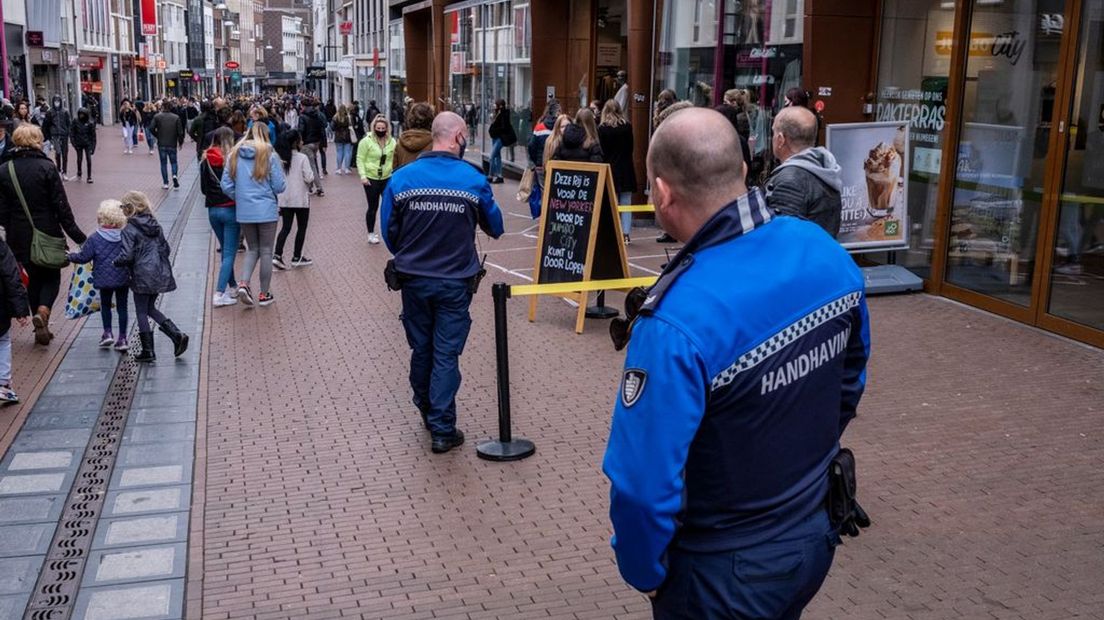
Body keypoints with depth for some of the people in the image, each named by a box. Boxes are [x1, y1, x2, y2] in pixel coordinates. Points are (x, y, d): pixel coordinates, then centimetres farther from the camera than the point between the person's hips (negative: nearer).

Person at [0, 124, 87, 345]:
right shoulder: (47, 167, -11)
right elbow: (61, 206, -12)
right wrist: (77, 235, -7)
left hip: (19, 237, 3)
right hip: (47, 233, -3)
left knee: (33, 279, 16)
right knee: (51, 277, 13)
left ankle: (41, 326, 17)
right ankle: (42, 312, -14)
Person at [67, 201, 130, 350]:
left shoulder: (94, 238, -10)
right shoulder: (125, 237, -5)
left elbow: (83, 257, -6)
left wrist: (71, 256, 12)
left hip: (104, 279, -1)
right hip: (123, 279, 1)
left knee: (105, 305, 20)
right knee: (122, 307, 8)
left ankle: (108, 332, 14)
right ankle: (122, 338, 8)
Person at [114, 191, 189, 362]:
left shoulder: (129, 230, -12)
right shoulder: (156, 226, 9)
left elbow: (127, 255, -18)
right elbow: (165, 248, 12)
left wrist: (113, 263, -1)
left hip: (142, 276, -7)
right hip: (160, 274, 7)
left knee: (142, 312, 5)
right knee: (150, 308, 20)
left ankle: (148, 351, 8)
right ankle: (177, 335, 6)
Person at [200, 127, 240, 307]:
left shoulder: (205, 160, 3)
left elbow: (203, 188, 8)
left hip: (212, 210, 5)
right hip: (231, 209, -5)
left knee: (225, 250, 20)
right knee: (229, 253, -2)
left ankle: (233, 287, 30)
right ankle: (219, 294, -8)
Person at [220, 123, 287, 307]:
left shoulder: (234, 155, 2)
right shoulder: (269, 155, -9)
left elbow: (226, 185, 1)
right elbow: (279, 186, -8)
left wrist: (240, 199, 15)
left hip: (244, 212, 3)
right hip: (266, 211, -3)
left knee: (252, 249, 18)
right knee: (266, 251, 8)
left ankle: (243, 283, -4)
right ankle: (264, 294, 15)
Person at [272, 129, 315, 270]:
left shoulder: (280, 158, 3)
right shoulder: (302, 158, -13)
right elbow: (309, 178, -16)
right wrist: (311, 173, 6)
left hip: (284, 199, 5)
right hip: (301, 198, -5)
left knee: (285, 227, 9)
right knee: (301, 228, 10)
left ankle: (277, 255, -5)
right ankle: (297, 257, 14)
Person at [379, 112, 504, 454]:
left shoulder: (402, 177, -8)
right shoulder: (474, 180, -11)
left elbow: (388, 231, 0)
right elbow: (495, 228, 2)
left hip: (414, 280, 2)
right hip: (455, 282, -2)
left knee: (421, 348, 18)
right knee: (446, 354, 5)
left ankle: (426, 411, 37)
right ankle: (442, 429, 7)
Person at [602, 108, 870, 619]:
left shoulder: (678, 322, -32)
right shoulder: (827, 254, -9)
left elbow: (646, 480, -27)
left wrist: (643, 572, -8)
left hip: (726, 575, -6)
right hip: (814, 538, 7)